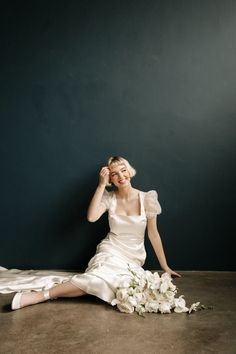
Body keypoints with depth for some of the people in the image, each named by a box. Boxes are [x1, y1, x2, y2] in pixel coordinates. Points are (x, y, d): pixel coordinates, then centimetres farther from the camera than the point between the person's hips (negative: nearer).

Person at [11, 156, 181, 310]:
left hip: (133, 258, 1)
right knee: (98, 279, -34)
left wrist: (165, 267, 7)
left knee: (101, 281, -32)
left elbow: (153, 234, 2)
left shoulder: (146, 198, -4)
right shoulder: (109, 198, 0)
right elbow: (91, 217, -19)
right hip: (110, 252, 0)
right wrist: (101, 185, -15)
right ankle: (40, 295, -29)